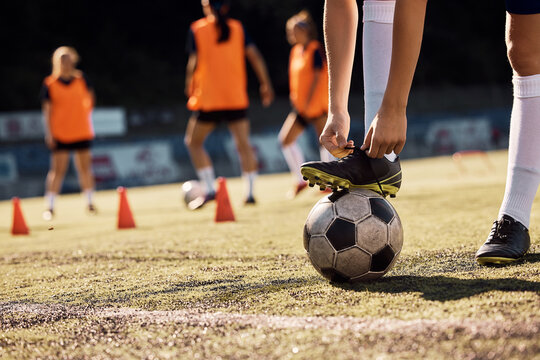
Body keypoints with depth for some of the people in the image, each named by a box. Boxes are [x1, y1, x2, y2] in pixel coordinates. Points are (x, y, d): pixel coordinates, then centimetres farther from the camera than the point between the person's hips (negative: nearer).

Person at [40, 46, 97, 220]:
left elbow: (90, 97, 19)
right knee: (58, 169, -6)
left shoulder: (81, 79, 2)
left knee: (85, 168, 6)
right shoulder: (49, 84, -4)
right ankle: (49, 207, 0)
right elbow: (47, 110, -4)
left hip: (82, 132, 2)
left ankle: (90, 203, 18)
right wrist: (49, 133, -9)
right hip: (59, 134, -2)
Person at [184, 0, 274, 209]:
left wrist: (189, 87, 8)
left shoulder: (197, 30, 0)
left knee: (193, 142, 11)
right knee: (243, 144, 5)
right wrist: (266, 84, 7)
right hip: (237, 98, 2)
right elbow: (255, 56, 1)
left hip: (208, 99, -2)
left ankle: (209, 189, 0)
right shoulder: (237, 28, 6)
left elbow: (194, 63, -6)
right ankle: (249, 192, -3)